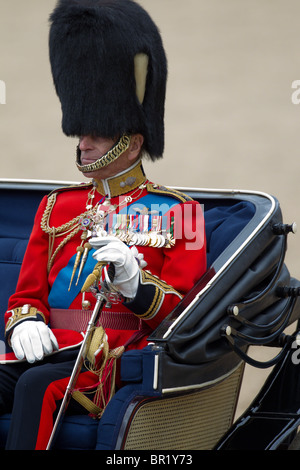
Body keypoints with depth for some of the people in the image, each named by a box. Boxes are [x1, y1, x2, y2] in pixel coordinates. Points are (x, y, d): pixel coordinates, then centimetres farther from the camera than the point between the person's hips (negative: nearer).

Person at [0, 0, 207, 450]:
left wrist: (135, 283, -17)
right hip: (50, 347, 5)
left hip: (119, 359, -4)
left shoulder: (177, 212, 9)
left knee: (38, 385, -36)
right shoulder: (57, 206, 23)